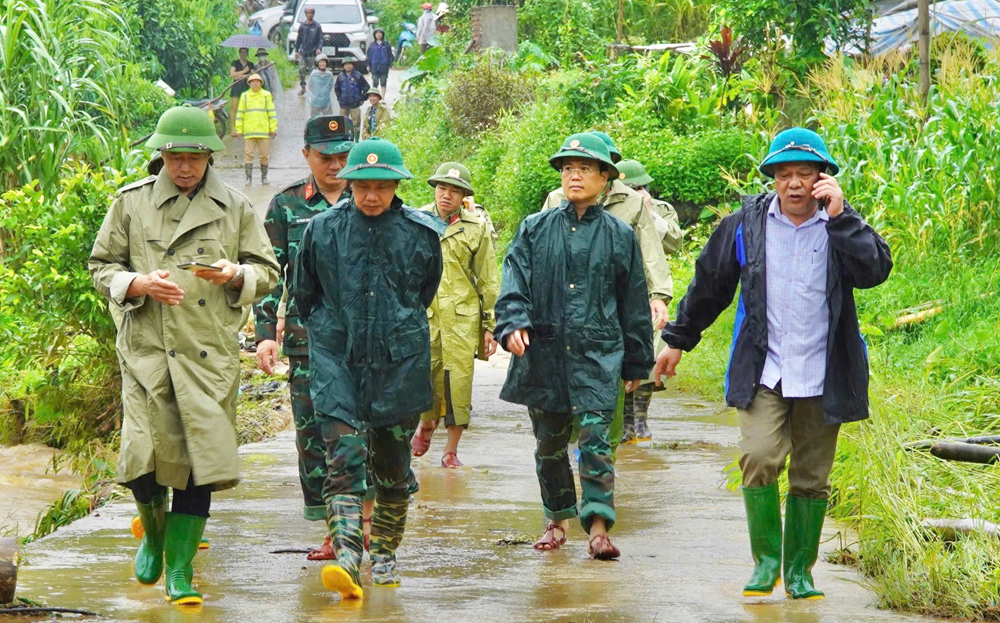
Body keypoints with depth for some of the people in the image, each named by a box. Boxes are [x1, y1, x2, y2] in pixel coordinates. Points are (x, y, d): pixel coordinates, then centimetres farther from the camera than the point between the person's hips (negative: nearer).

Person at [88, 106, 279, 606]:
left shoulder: (235, 209, 8)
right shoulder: (131, 203, 6)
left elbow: (267, 273, 13)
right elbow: (101, 268, 9)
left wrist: (236, 274, -9)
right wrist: (140, 283, -10)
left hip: (212, 354, 1)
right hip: (147, 349, -1)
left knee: (199, 459, -3)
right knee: (146, 455, -11)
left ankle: (180, 570, 8)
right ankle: (153, 532, 22)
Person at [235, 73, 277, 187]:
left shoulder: (266, 95, 7)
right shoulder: (245, 96, 8)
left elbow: (272, 112, 7)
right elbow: (240, 113, 9)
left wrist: (273, 128, 1)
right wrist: (239, 129, 3)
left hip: (264, 131, 0)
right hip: (249, 131, 0)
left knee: (264, 155, 3)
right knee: (248, 154, -3)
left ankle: (264, 178, 13)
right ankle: (249, 178, 1)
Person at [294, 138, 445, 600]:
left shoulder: (422, 233, 0)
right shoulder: (323, 229, -2)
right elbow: (304, 293, 14)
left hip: (399, 361, 1)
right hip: (337, 358, -1)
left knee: (392, 464, 10)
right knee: (344, 457, -15)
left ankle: (384, 555, 28)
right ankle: (347, 560, -24)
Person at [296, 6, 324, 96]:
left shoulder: (317, 26, 1)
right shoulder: (302, 26, 8)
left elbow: (320, 39, 0)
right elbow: (299, 39, 14)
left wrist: (319, 48, -17)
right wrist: (296, 50, 10)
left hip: (312, 53, -2)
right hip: (303, 52, 2)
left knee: (312, 70, -1)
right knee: (301, 70, -5)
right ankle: (302, 87, 6)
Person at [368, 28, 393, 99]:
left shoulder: (386, 44, 4)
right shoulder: (372, 45, 7)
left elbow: (390, 55, 5)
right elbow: (369, 55, 10)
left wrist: (390, 65, -1)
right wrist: (368, 65, 3)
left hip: (384, 66, 0)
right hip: (375, 66, 0)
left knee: (383, 83, 2)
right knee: (375, 83, -1)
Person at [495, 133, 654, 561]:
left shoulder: (619, 236, 7)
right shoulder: (535, 230, 8)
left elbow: (634, 303, 12)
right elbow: (515, 282, 1)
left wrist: (637, 363, 14)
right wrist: (513, 324, -18)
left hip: (598, 353, -2)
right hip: (544, 353, 2)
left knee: (595, 436, -14)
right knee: (549, 443, 11)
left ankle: (598, 527, -15)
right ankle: (558, 519, 27)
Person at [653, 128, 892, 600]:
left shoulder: (842, 226, 0)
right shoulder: (747, 224, 2)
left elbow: (875, 270, -18)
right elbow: (708, 285, 14)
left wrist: (839, 216, -21)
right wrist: (678, 339, 21)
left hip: (822, 378, 0)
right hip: (763, 373, 0)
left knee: (812, 479, 6)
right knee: (759, 459, -16)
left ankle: (799, 570, 21)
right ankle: (766, 560, 1)